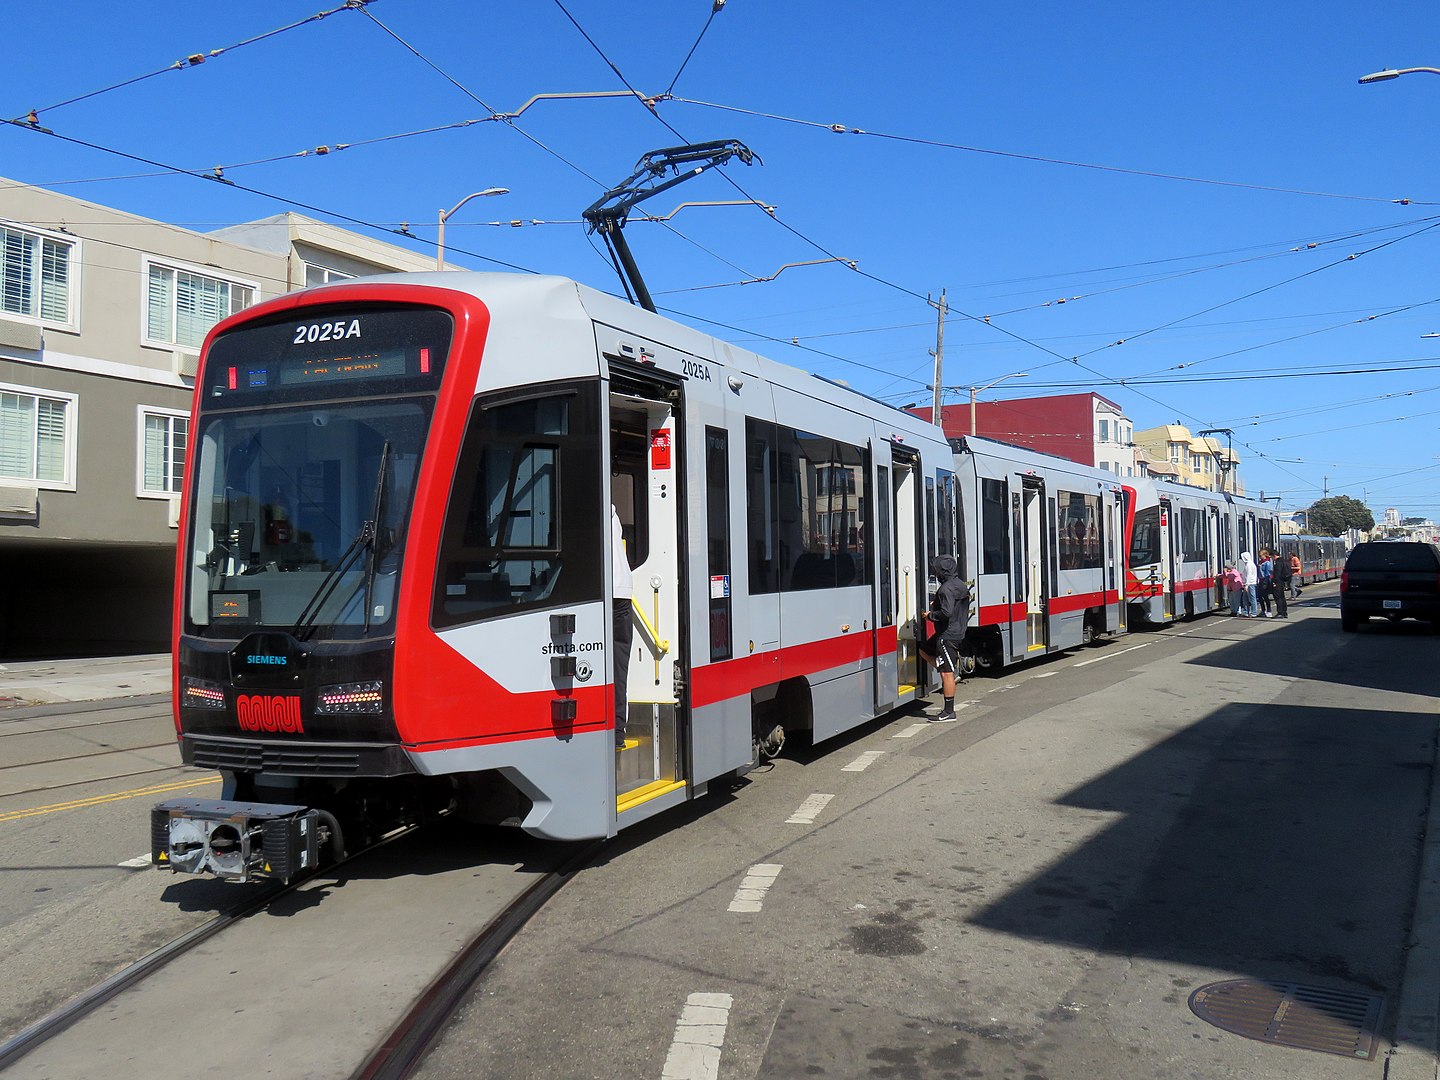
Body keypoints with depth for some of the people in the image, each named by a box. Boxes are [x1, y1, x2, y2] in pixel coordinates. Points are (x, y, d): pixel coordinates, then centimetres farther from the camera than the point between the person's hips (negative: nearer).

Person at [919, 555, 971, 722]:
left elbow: (946, 612, -29)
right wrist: (936, 604, 14)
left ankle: (949, 712, 0)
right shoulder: (960, 584, 10)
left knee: (947, 672, -5)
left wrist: (931, 615, -12)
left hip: (948, 635, -11)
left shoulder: (947, 589, -20)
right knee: (925, 651, 26)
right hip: (958, 631, 11)